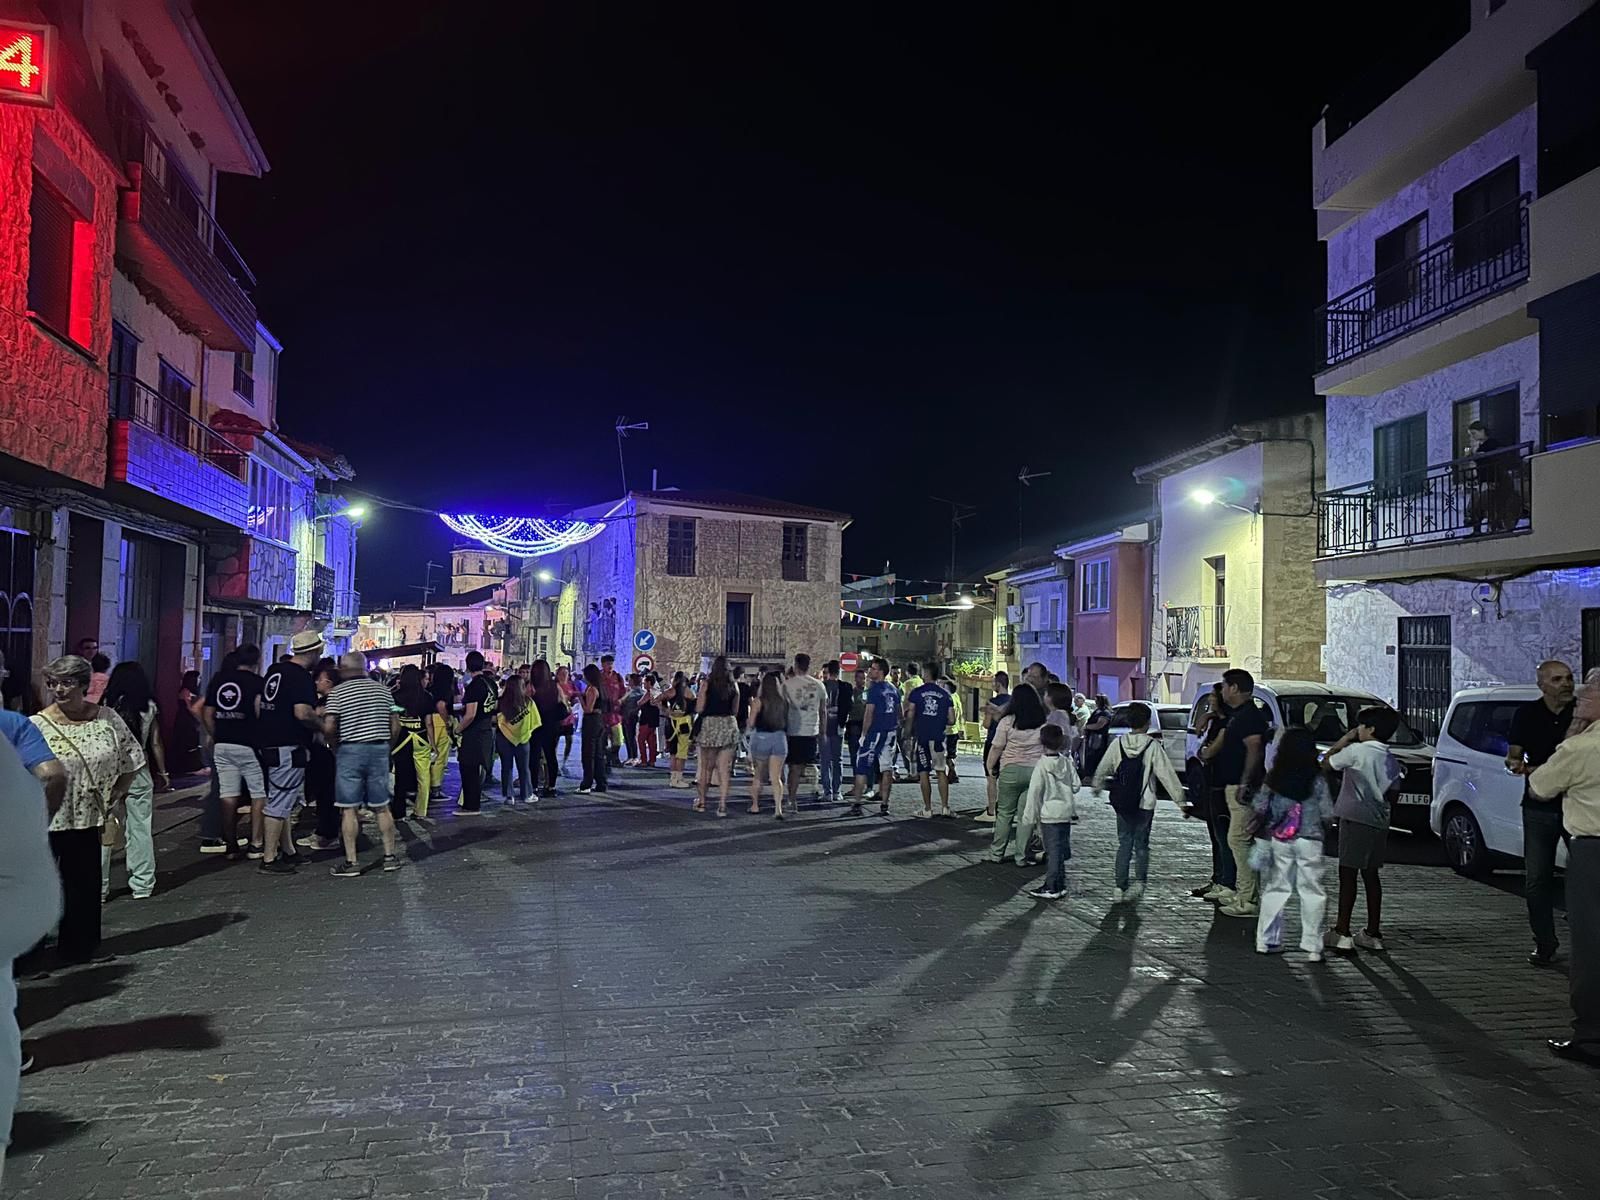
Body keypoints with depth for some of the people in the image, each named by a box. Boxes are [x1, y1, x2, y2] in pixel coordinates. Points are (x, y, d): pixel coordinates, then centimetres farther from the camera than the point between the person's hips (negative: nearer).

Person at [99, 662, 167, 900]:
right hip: (139, 772, 1)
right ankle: (142, 884, 13)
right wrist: (162, 772, 13)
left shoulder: (106, 705, -4)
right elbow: (155, 744, 4)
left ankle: (99, 887, 11)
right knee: (140, 829, 8)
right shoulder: (149, 707, 1)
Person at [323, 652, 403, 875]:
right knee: (382, 806, 11)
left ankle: (351, 862, 2)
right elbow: (395, 725, 7)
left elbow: (329, 727, -13)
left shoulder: (337, 692, -4)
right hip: (379, 749, 4)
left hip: (350, 750, -3)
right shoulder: (382, 689, 8)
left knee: (349, 809, 1)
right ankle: (390, 855, 15)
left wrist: (336, 748, 4)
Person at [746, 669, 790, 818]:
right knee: (776, 778, 2)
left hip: (761, 737, -1)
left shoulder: (759, 701, -7)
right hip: (780, 738, 2)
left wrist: (747, 721, 14)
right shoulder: (785, 701, 1)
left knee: (757, 775, 17)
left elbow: (751, 724, -7)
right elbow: (787, 721, 4)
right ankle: (778, 808, -12)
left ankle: (755, 805, 24)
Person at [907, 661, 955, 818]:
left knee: (923, 773, 4)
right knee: (941, 772, 10)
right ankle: (945, 807, 5)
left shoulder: (916, 692, -2)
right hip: (938, 738, 2)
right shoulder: (945, 694, 4)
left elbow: (910, 715, -4)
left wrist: (910, 735, 5)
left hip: (921, 737, -2)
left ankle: (927, 809, 6)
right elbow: (951, 719, 2)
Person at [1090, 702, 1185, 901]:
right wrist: (1179, 799, -5)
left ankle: (1120, 887, 7)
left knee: (1124, 844, 11)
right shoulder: (1152, 746, -10)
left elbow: (1102, 769, 11)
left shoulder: (1118, 744, -1)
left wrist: (1098, 786, 30)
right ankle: (1140, 881, -9)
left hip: (1121, 804, 3)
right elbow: (1167, 774, -11)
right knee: (1141, 844, 9)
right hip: (1145, 804, -2)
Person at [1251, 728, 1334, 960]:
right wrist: (1320, 827, 13)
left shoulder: (1273, 778, -2)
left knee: (1275, 888, 12)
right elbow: (1328, 814, -6)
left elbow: (1259, 809, -1)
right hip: (1309, 841, -2)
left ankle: (1266, 940, 15)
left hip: (1278, 840, 2)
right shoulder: (1317, 779, -7)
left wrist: (1263, 828, 14)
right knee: (1312, 892, 5)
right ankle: (1313, 945, 6)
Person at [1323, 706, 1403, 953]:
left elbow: (1325, 764, -2)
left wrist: (1342, 742, 6)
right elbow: (1391, 793, 14)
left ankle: (1342, 933, -4)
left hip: (1355, 819, -7)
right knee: (1370, 874, 12)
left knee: (1347, 873, -4)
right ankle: (1373, 933, 15)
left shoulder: (1356, 751, -11)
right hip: (1379, 822, 7)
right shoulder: (1392, 762, 11)